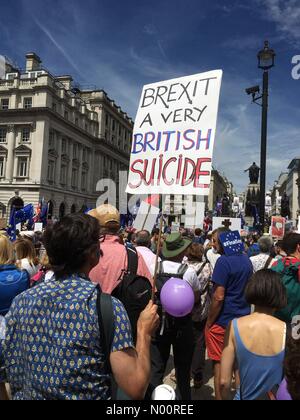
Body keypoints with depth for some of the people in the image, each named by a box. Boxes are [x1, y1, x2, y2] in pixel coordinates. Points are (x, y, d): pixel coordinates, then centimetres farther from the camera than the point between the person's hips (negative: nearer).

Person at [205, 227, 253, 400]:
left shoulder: (224, 261, -20)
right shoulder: (246, 260, 4)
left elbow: (218, 297, -22)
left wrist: (209, 323, -12)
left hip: (223, 321, -7)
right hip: (243, 319, 7)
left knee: (219, 363, 7)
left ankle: (219, 396, 17)